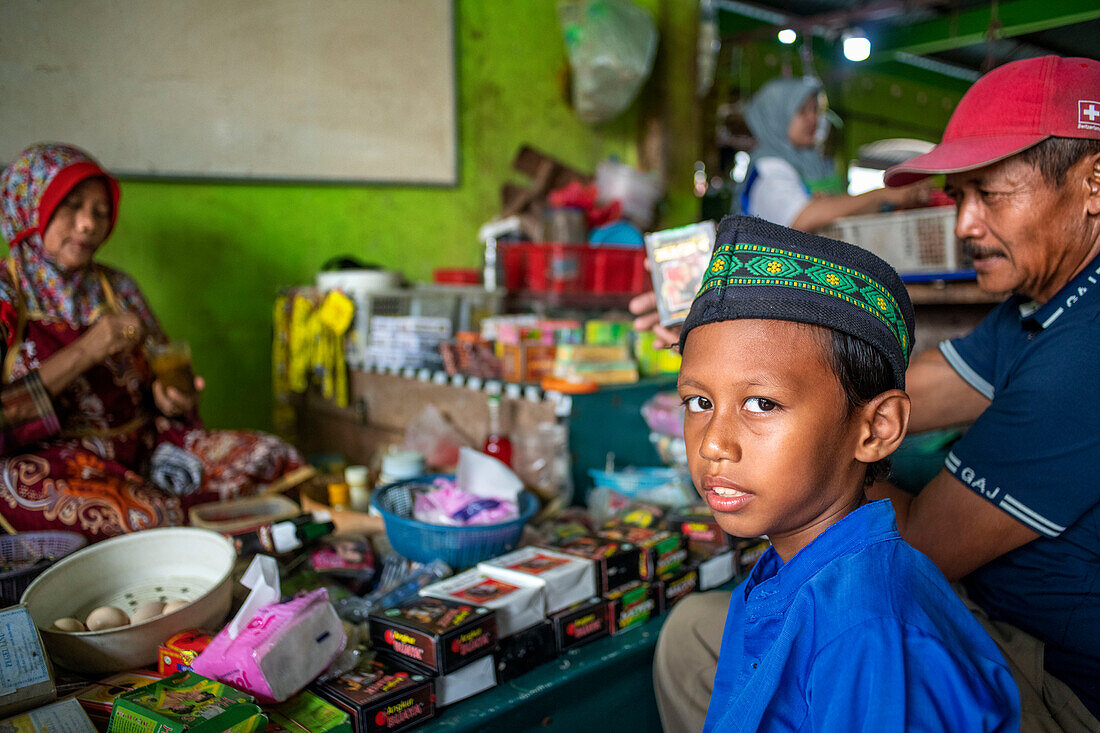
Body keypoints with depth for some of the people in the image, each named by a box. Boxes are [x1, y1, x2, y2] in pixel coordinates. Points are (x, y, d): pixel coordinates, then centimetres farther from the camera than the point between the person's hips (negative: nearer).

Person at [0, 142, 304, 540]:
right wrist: (83, 352, -19)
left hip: (143, 445, 3)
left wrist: (173, 400, -6)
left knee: (275, 459, -17)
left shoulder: (117, 288, 13)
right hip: (52, 458, -3)